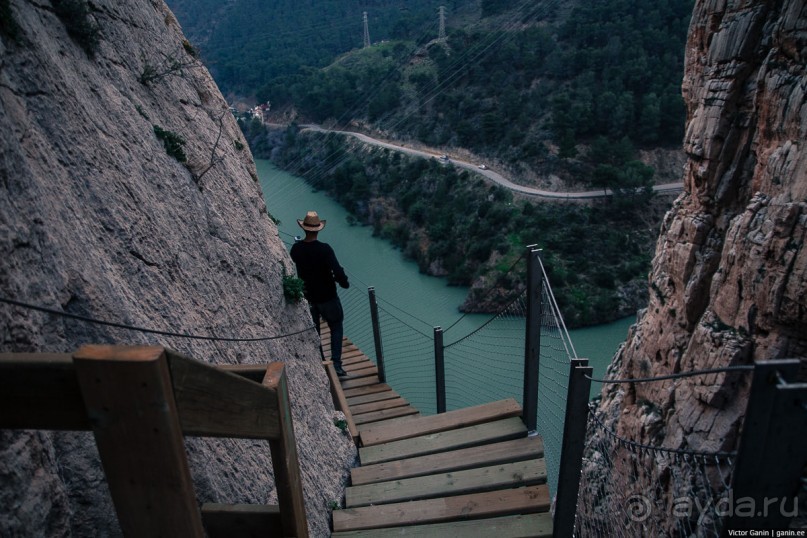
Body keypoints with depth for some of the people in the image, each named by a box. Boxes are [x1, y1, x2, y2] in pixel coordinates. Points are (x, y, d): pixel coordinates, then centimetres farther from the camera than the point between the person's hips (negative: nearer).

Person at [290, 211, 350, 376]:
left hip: (307, 296, 4)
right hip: (327, 296, -4)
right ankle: (336, 365, 4)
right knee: (336, 328, 13)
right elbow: (337, 271, -26)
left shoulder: (296, 249, -8)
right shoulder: (324, 249, -21)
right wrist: (344, 282, -7)